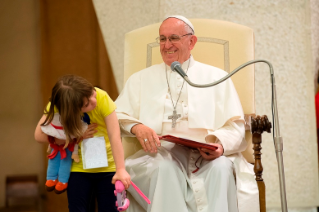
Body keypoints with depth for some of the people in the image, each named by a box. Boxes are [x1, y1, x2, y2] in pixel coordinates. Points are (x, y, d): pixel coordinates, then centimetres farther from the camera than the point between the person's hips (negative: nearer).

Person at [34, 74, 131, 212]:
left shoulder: (102, 98, -23)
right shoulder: (57, 106, -17)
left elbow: (114, 136, -27)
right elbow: (39, 135, -16)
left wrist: (121, 169, -36)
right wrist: (77, 136, -22)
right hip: (78, 168, 1)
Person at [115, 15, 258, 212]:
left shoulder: (216, 77, 20)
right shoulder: (141, 79, 24)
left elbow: (235, 125, 10)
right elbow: (116, 116, 11)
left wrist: (221, 143, -14)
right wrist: (136, 127, -13)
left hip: (207, 157, 0)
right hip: (160, 154, 0)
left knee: (221, 167, -34)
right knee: (164, 166, -35)